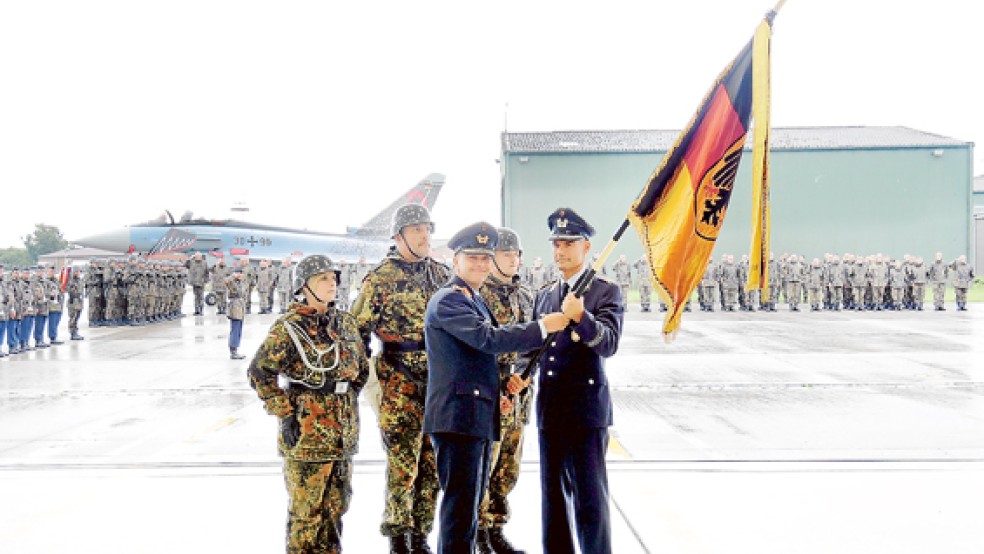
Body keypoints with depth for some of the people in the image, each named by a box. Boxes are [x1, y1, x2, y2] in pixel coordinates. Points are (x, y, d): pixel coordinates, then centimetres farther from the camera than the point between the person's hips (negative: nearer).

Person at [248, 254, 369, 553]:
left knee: (337, 503, 15)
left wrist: (347, 401, 13)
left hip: (344, 432, 6)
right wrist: (285, 413, -12)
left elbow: (361, 368, 20)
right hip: (306, 431, -6)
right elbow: (259, 372, -11)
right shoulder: (289, 327, -9)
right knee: (307, 507, 2)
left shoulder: (346, 323, 9)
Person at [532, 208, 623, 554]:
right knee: (553, 497, 14)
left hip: (586, 409, -6)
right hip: (549, 409, 6)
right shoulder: (544, 296, 15)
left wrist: (580, 317, -33)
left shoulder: (605, 292, -3)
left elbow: (609, 343, -17)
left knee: (590, 498, -3)